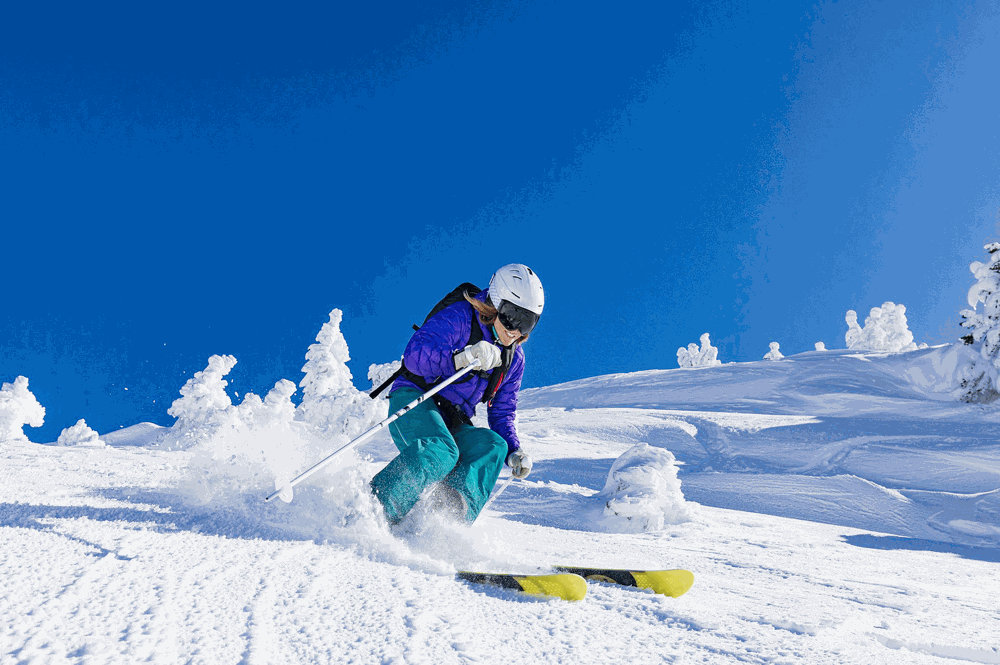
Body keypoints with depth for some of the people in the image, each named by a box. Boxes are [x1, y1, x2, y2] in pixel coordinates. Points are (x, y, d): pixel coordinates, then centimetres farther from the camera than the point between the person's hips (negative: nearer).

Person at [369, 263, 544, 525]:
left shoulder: (514, 359, 12)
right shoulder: (460, 317, -8)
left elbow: (502, 414, 17)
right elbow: (414, 354, -21)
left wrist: (515, 452, -1)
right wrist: (459, 359, -38)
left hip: (452, 425, 6)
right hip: (413, 399, -6)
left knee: (493, 445, -23)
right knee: (442, 451, -35)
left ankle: (454, 514, -36)